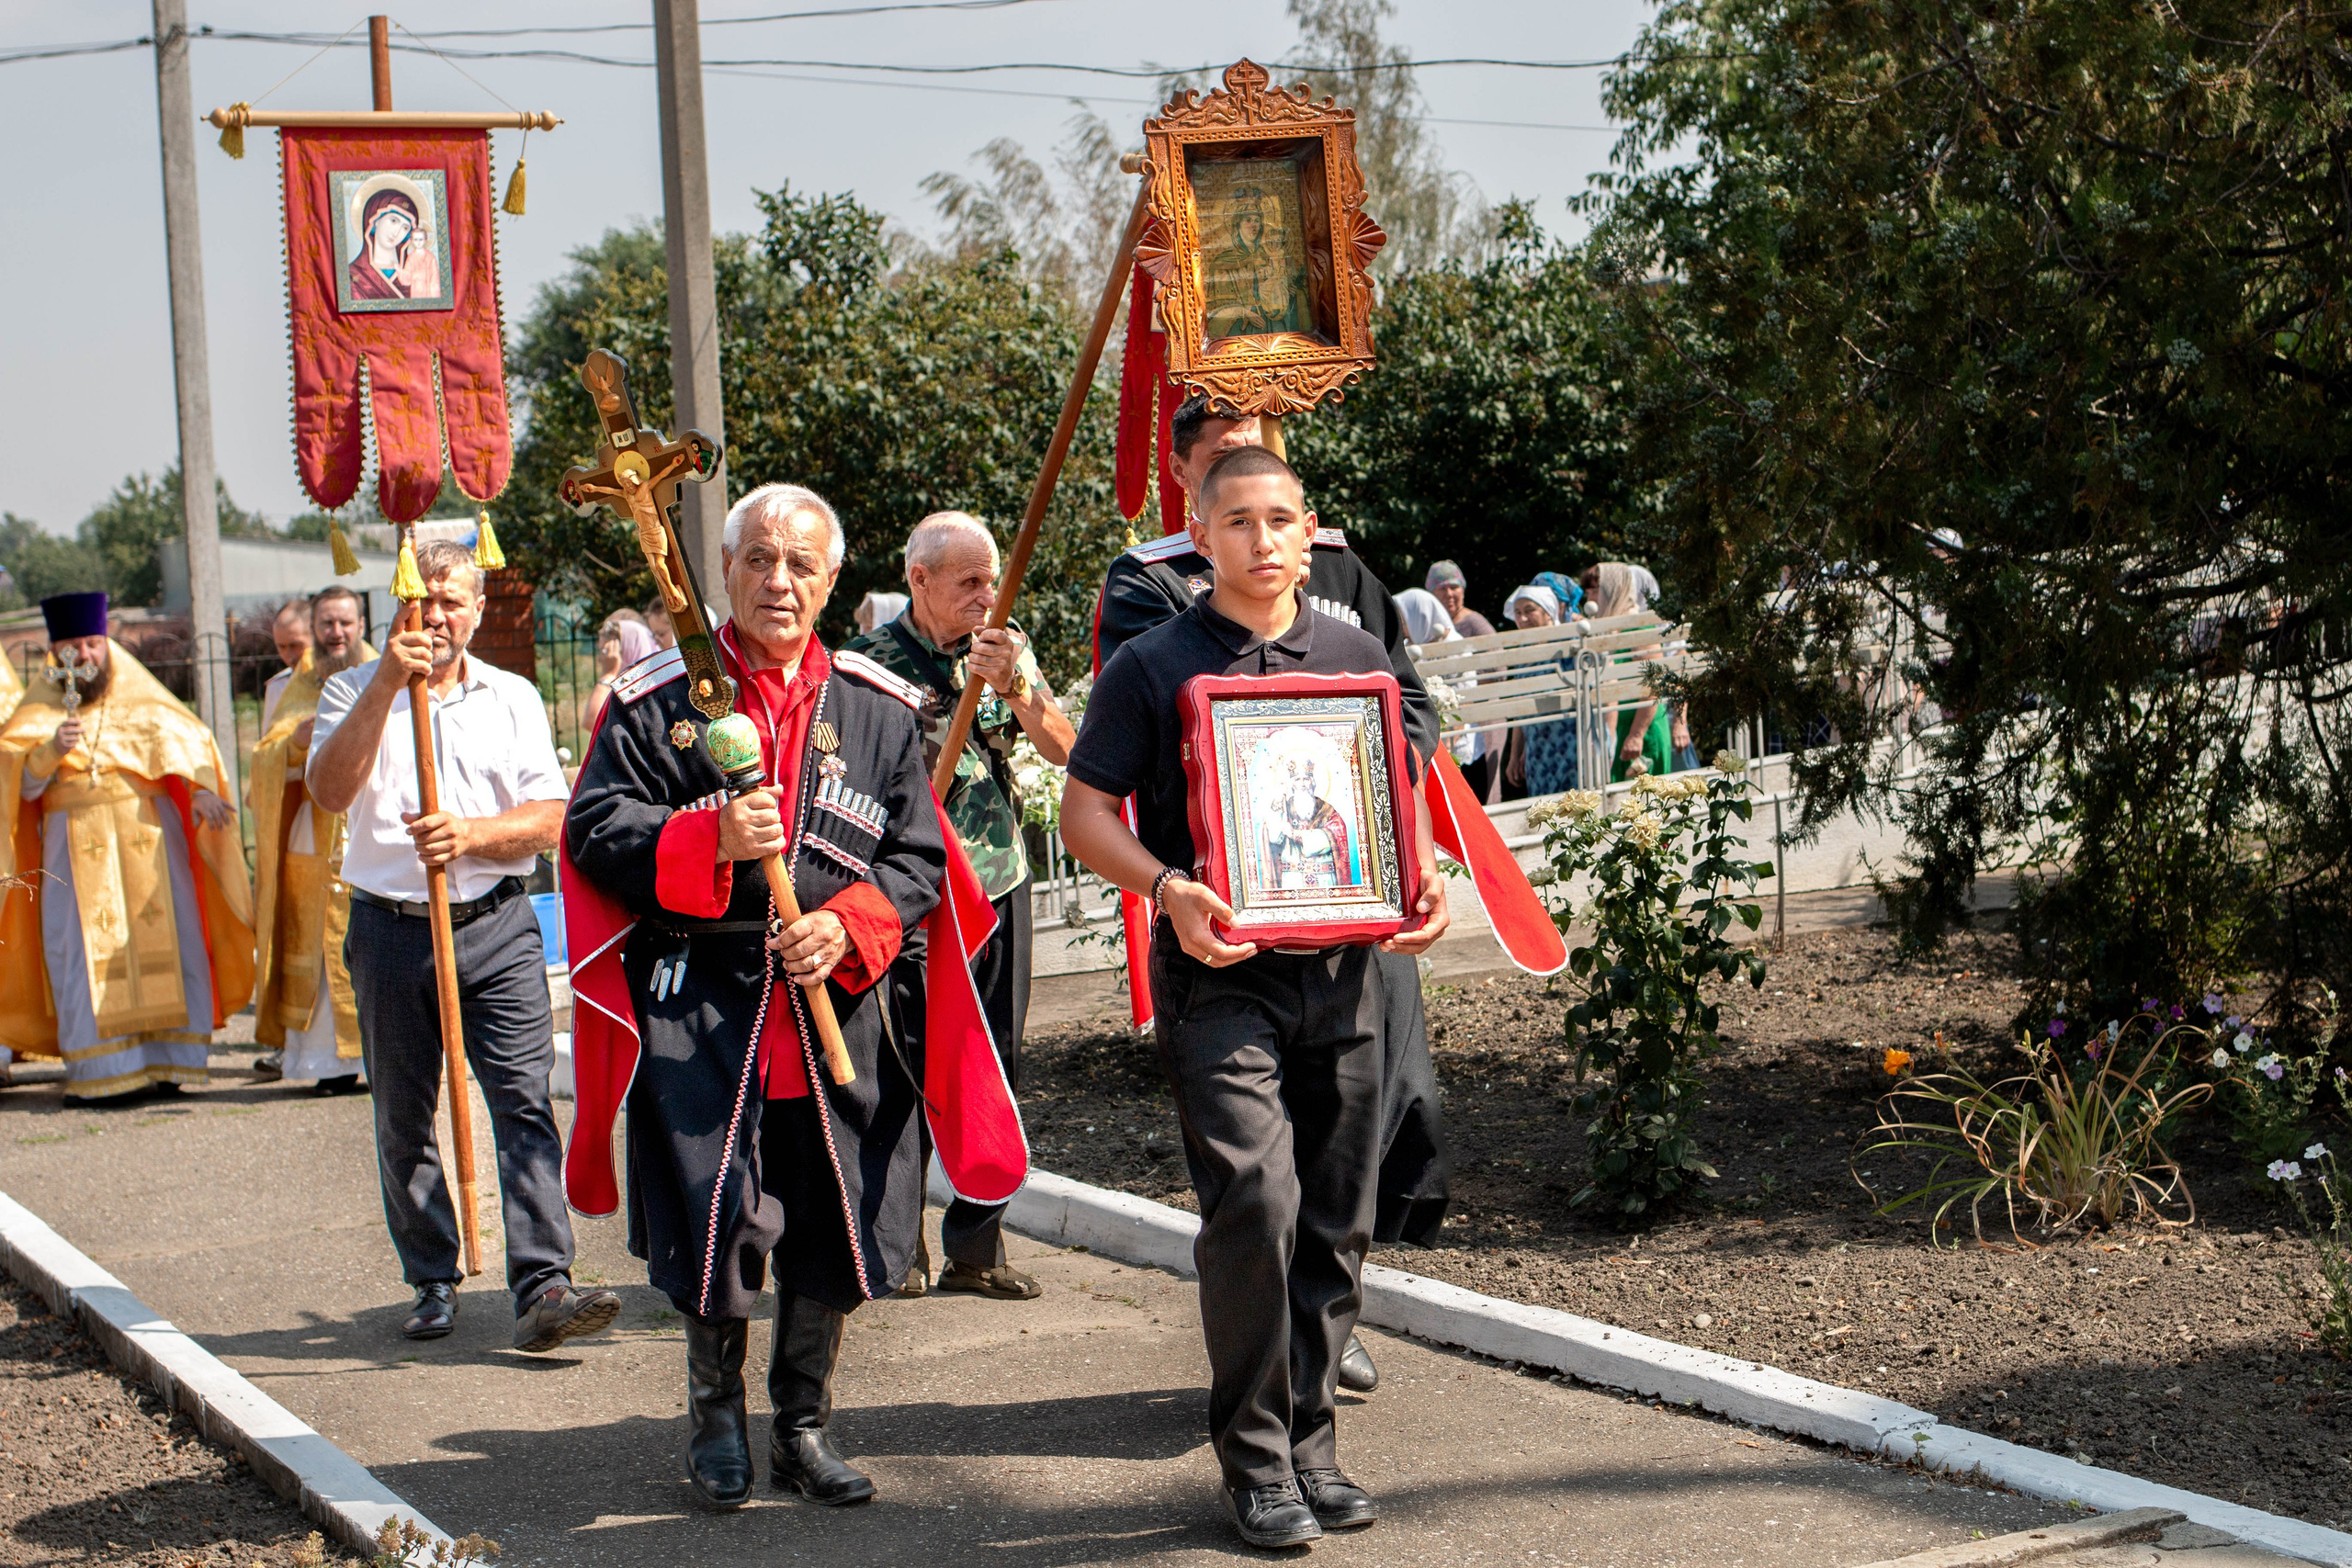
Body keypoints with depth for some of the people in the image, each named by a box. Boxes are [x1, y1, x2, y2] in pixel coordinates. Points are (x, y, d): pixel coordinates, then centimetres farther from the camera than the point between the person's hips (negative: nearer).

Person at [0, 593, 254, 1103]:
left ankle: (166, 1060, -1)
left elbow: (184, 738, -1)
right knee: (87, 953, -6)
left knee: (164, 941, -5)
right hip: (77, 846, -1)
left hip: (148, 835, 1)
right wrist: (52, 749, -19)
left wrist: (201, 787, -20)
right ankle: (97, 1071, -4)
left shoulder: (138, 696, 11)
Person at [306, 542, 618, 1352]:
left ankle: (542, 1287, -15)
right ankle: (433, 1283, 19)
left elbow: (549, 816, 3)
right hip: (390, 929, 0)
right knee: (403, 1123, 7)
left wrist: (472, 835, -16)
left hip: (495, 928, 0)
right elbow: (329, 791, -12)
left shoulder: (513, 698, 10)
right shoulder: (356, 691, 6)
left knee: (525, 1103, -11)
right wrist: (385, 686, -19)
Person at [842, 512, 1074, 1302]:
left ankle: (976, 1247, 16)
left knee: (993, 1074, 7)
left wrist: (1014, 687, -14)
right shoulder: (872, 660, -6)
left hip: (1002, 882, 4)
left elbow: (1063, 749, 1)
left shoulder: (1006, 646, 7)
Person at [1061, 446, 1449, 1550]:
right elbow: (1084, 812, -1)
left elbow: (1400, 791, 22)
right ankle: (1253, 1456, 0)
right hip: (1219, 974, -4)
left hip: (1343, 971, 4)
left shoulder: (1355, 657, 13)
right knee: (1255, 1200, -15)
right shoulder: (1154, 665, 0)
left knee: (1337, 1219, 8)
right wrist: (1169, 890, -17)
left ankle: (1308, 1437, 23)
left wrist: (1426, 874, 2)